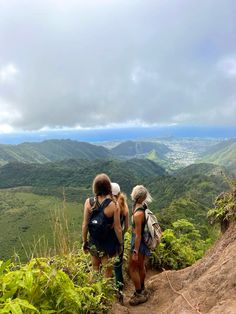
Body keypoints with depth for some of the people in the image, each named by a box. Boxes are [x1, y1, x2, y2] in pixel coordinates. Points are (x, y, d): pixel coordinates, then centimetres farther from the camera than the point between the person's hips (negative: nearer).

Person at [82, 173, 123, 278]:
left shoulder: (88, 202, -14)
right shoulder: (114, 205, -23)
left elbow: (85, 225, -7)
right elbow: (117, 228, -15)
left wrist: (84, 242, 7)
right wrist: (121, 243, 1)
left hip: (93, 243, 3)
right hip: (109, 245, -3)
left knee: (95, 269, 27)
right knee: (108, 272, 19)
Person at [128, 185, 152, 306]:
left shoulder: (138, 213, -29)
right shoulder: (143, 208, -4)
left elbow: (138, 235, -24)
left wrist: (135, 252, -18)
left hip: (139, 243, -8)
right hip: (144, 241, 8)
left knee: (132, 269, 9)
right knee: (141, 266, 24)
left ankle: (139, 295, 23)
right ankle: (142, 289, 42)